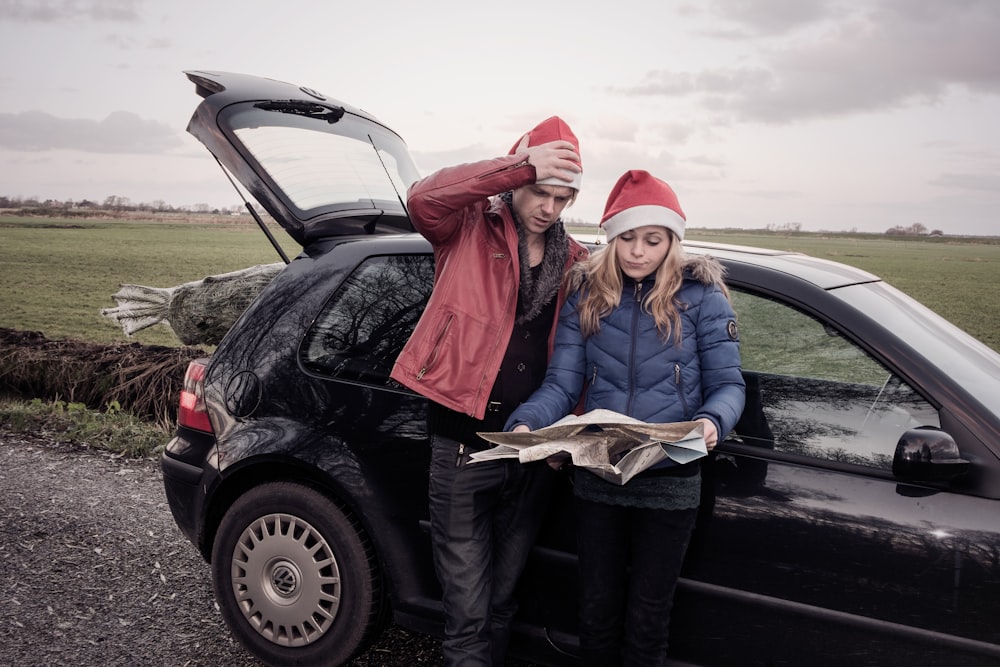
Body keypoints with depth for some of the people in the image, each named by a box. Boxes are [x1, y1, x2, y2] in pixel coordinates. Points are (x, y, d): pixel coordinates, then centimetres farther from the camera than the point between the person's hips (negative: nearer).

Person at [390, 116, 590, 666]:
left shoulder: (576, 263, 8)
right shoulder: (470, 230, -4)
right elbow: (422, 198, -26)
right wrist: (522, 165, -29)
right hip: (463, 448, -4)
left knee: (502, 599, 20)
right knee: (468, 611, 3)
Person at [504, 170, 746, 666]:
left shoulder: (700, 296, -6)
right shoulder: (585, 295, 1)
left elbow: (727, 383, -5)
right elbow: (562, 383, -4)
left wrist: (712, 422, -27)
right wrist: (525, 424, -23)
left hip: (669, 482, -2)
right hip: (596, 478, 2)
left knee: (646, 618, 13)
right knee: (596, 611, 16)